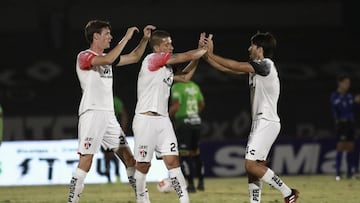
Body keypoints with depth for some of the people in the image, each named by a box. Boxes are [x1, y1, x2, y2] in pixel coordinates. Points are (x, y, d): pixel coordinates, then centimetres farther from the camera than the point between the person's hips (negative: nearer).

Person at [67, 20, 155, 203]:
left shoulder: (106, 57, 19)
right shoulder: (84, 57, -6)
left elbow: (134, 57, 28)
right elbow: (108, 60, -25)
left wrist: (145, 39, 15)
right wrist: (126, 38, -18)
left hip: (109, 115, 8)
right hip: (91, 114, -8)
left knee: (127, 155, 8)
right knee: (86, 158, -15)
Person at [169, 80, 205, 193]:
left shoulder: (177, 87, -11)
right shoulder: (194, 86, 10)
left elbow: (176, 106, -20)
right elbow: (202, 104, 19)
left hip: (183, 121, -7)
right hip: (196, 121, 7)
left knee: (184, 154, -3)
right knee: (195, 152, 17)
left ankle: (191, 185, -7)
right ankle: (201, 183, 21)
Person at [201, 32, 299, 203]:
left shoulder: (265, 65, -13)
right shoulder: (255, 66, 15)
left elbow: (235, 66, -17)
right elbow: (227, 69, 16)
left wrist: (211, 54, -9)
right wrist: (206, 55, 9)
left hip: (267, 123, -10)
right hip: (259, 123, 10)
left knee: (251, 165, -15)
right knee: (252, 167, 7)